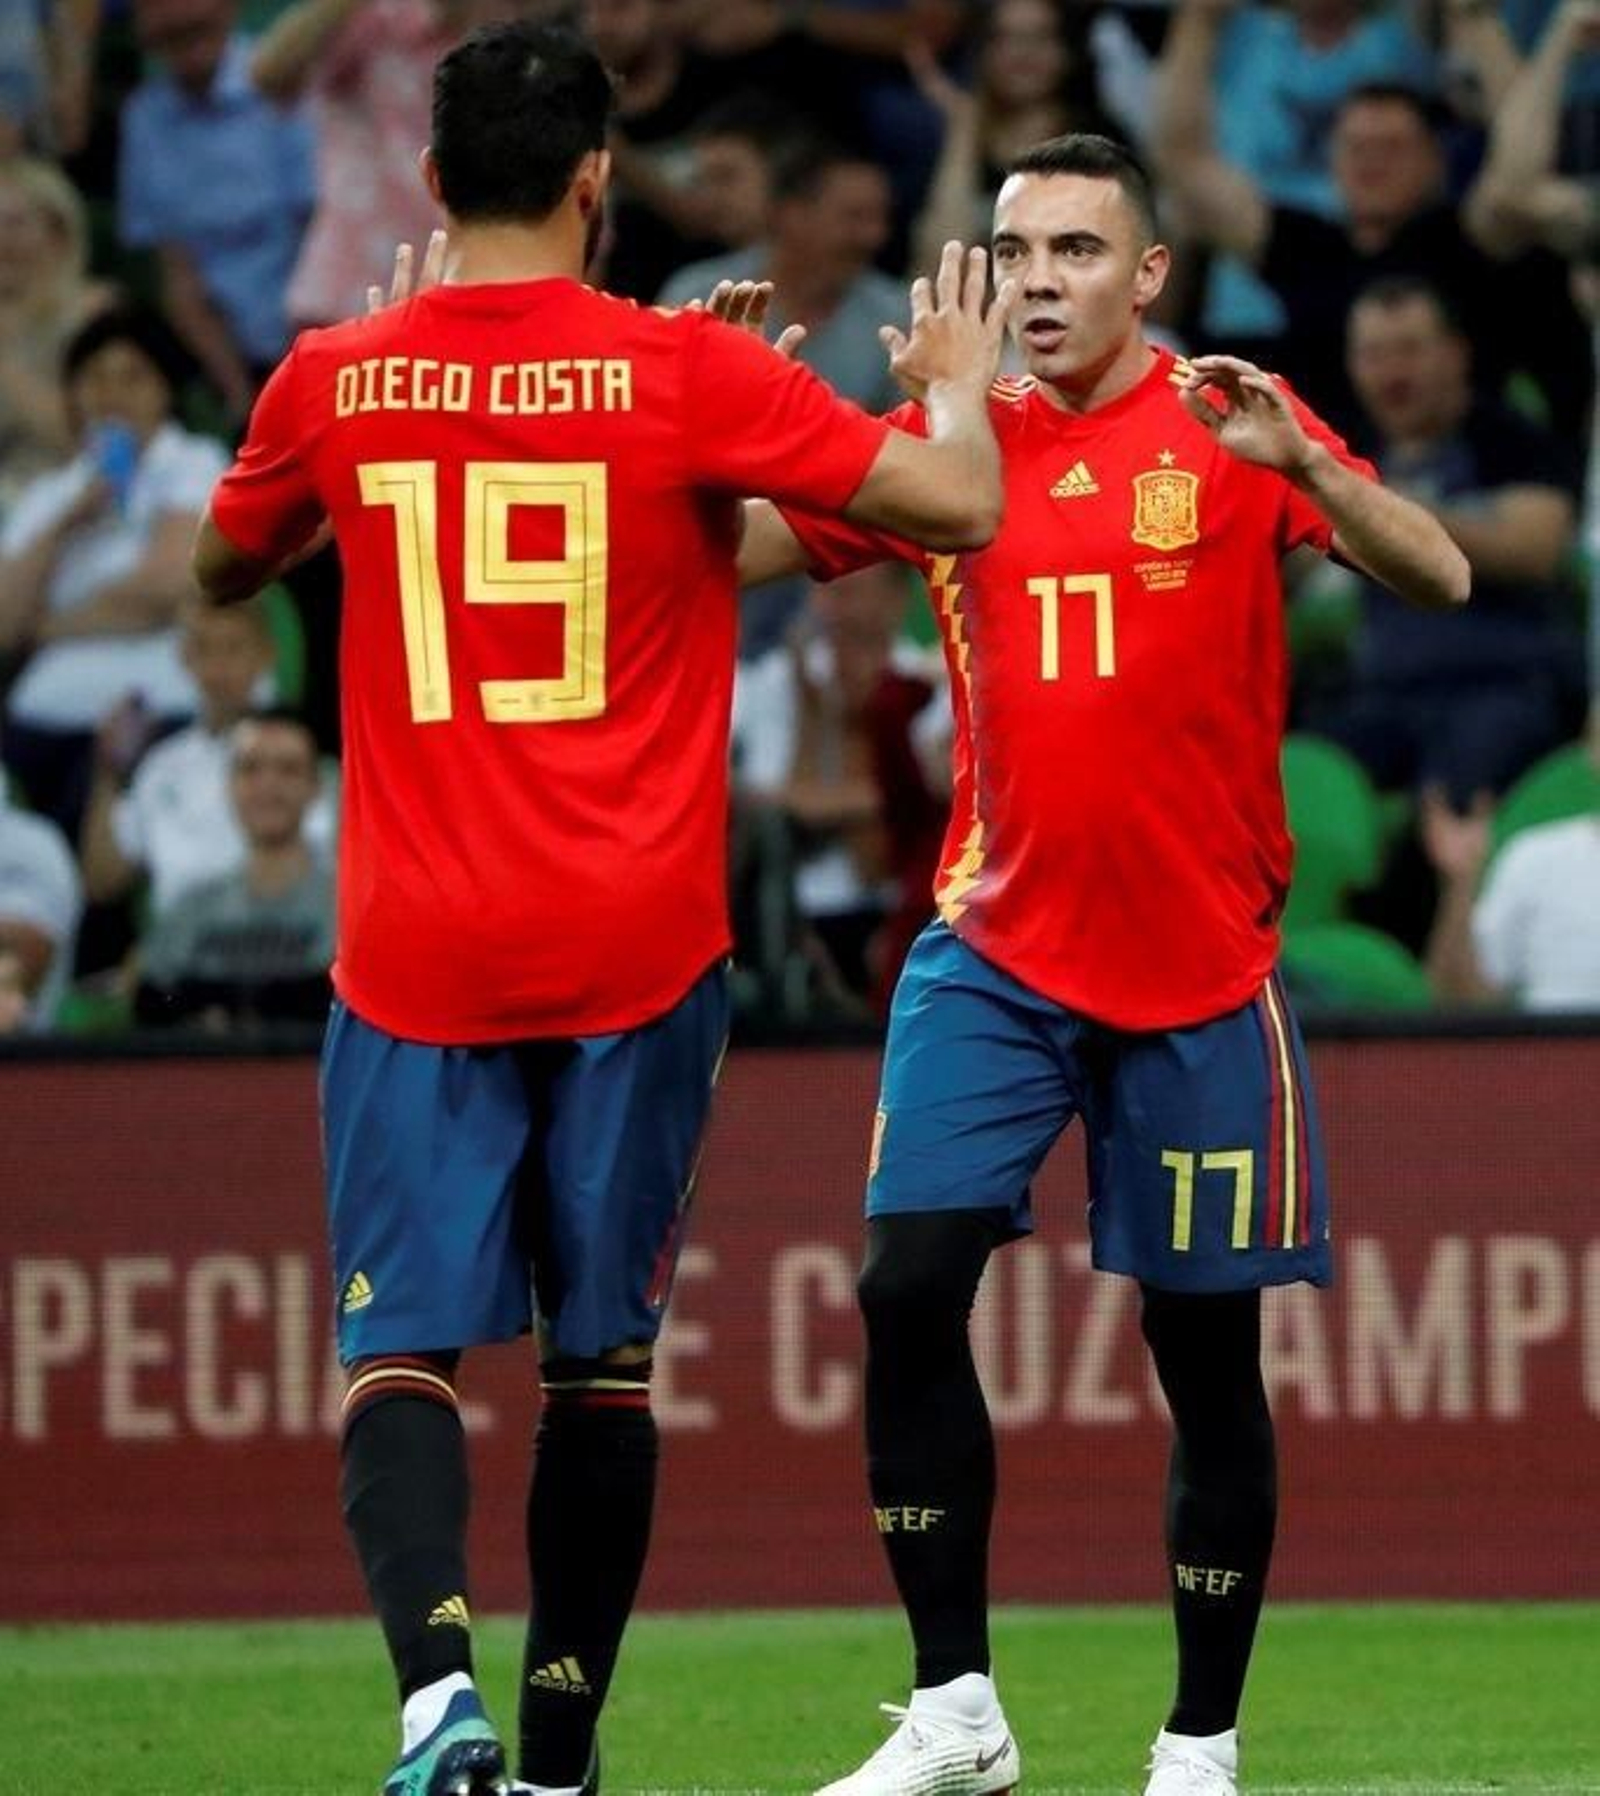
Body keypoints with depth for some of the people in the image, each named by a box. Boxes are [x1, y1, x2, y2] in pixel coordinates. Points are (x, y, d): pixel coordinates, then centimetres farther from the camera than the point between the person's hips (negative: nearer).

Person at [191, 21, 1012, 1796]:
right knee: (604, 1356, 12)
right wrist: (958, 379, 15)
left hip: (415, 961, 0)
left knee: (398, 1347, -1)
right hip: (637, 952, 0)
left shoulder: (333, 381, 1)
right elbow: (957, 507, -6)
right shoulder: (685, 370, -6)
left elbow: (221, 570, 22)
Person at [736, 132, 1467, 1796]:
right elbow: (724, 550, 2)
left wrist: (1298, 464, -33)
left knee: (1207, 1352, 3)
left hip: (1201, 972, -2)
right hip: (995, 953, 2)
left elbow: (1437, 579, -16)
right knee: (907, 1284, -12)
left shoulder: (1227, 425, -4)